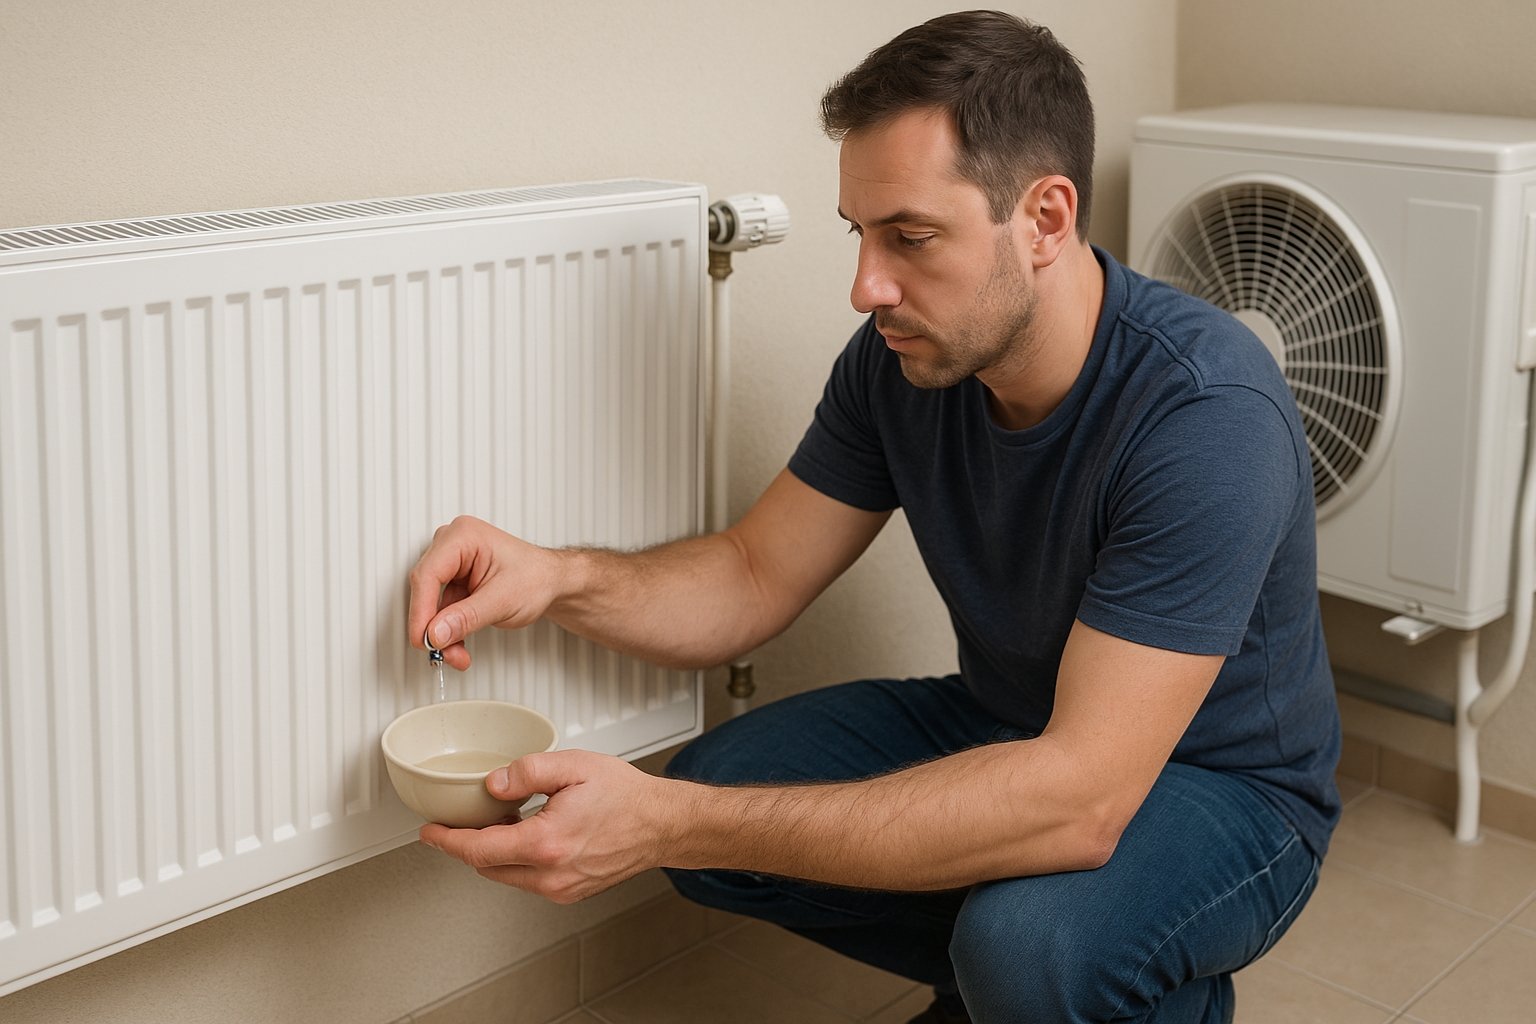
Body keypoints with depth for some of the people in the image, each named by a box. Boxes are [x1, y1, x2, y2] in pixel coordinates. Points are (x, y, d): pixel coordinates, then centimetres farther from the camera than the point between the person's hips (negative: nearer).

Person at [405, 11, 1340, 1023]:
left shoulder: (1207, 413, -33)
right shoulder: (903, 358, -11)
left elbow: (1078, 801, -40)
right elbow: (755, 579, -1)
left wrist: (671, 825, -44)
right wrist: (561, 578, -25)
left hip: (1226, 787, -6)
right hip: (1007, 728, 6)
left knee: (1028, 935, -36)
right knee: (711, 789, -11)